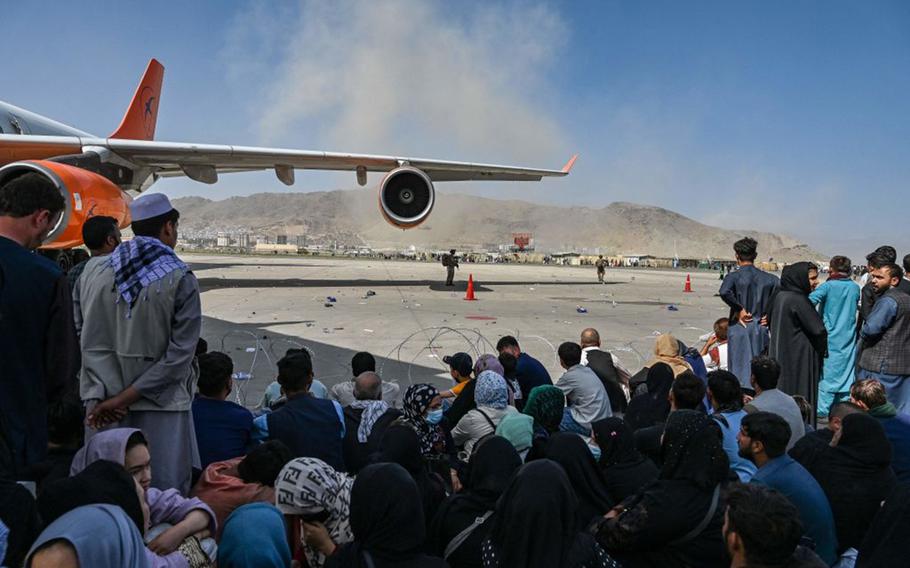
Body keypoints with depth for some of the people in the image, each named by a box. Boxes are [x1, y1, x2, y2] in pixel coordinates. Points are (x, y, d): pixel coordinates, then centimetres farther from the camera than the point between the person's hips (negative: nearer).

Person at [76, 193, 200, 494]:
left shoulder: (93, 271, 3)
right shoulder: (180, 279, -10)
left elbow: (85, 339, 1)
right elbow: (180, 353, -13)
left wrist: (103, 397, -3)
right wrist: (126, 397, -9)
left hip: (102, 405, 4)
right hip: (160, 404, -4)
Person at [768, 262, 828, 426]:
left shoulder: (778, 295, 5)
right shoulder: (798, 300, -21)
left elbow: (769, 321, 18)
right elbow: (818, 329, -21)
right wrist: (822, 350, -1)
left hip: (779, 354, 8)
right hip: (799, 358, -8)